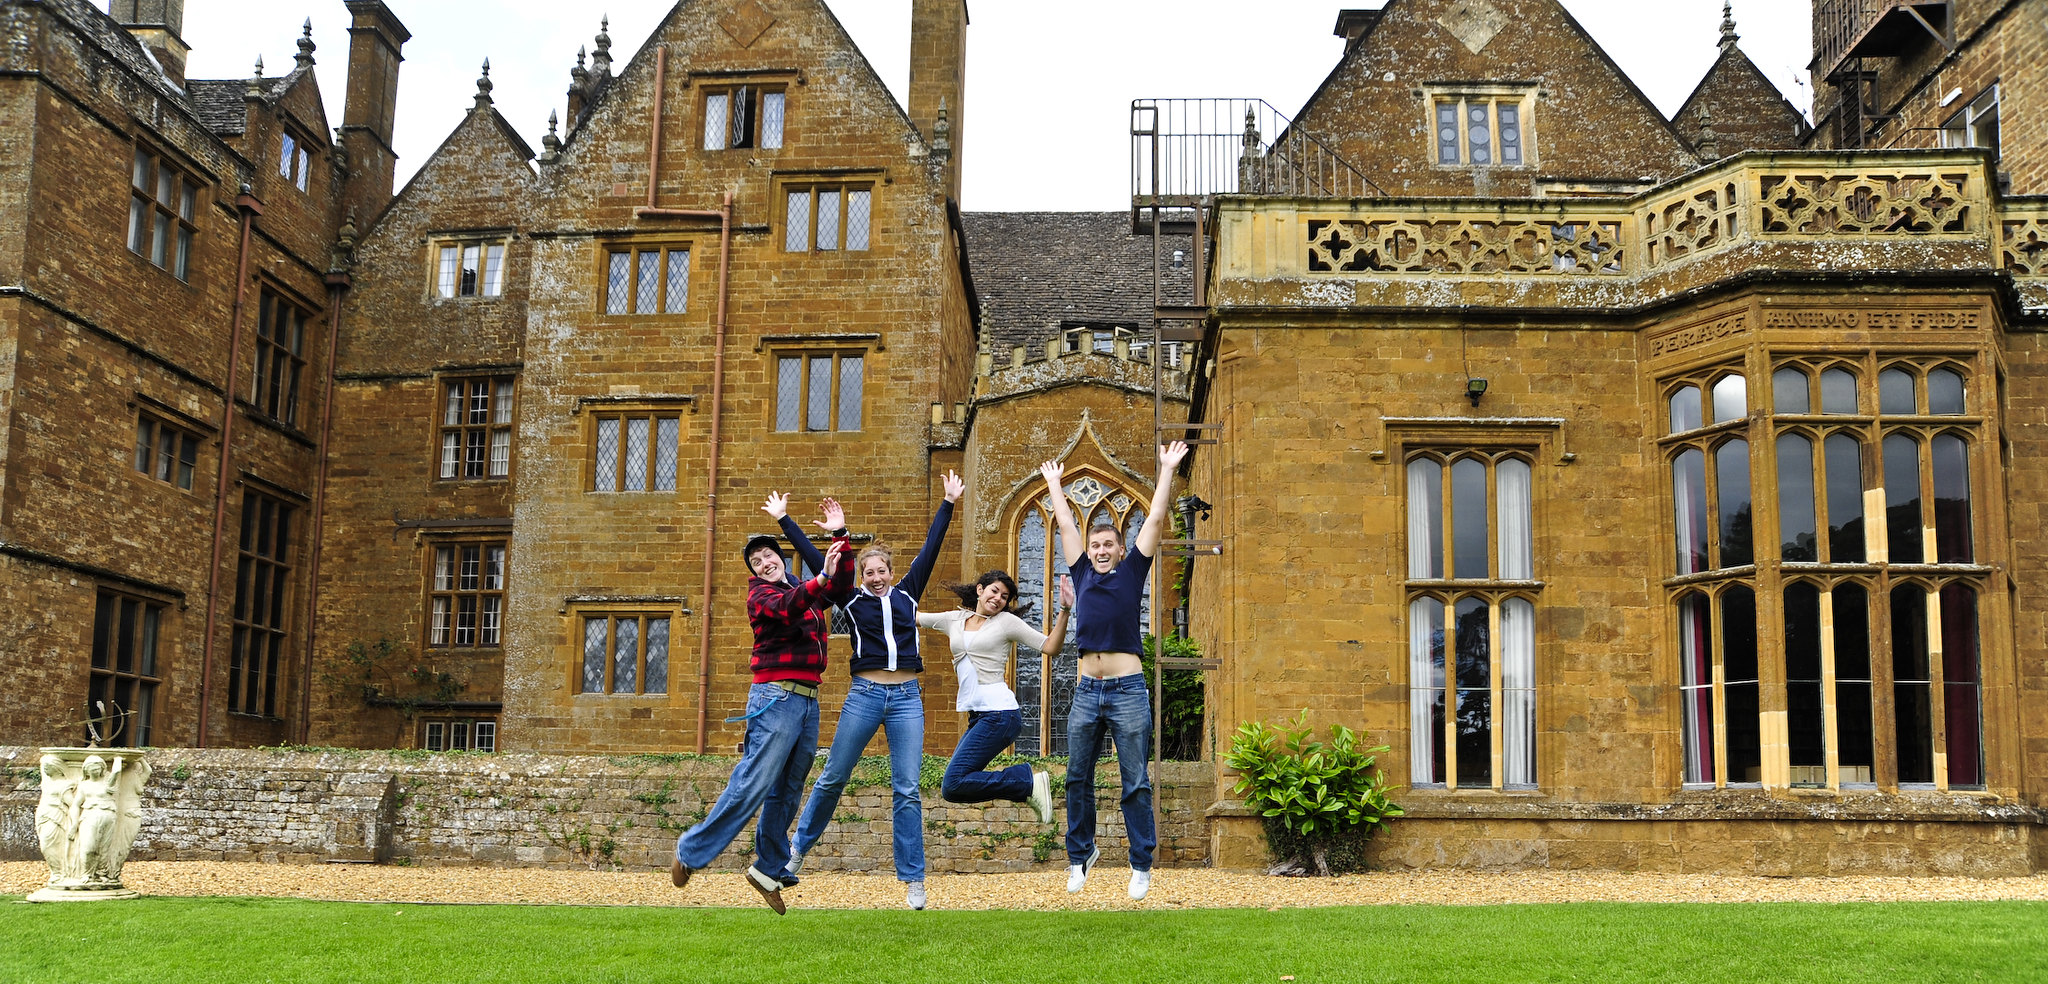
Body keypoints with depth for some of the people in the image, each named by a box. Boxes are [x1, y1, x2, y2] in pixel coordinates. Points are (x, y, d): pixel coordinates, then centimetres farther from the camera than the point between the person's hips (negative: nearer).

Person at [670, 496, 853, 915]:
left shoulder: (804, 591, 19)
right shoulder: (762, 594, -2)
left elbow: (842, 587, 27)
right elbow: (787, 609, -23)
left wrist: (840, 539, 16)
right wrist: (822, 578, -35)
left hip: (807, 700, 8)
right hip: (777, 696, -8)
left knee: (788, 790, 9)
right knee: (753, 783, -11)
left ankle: (768, 868, 16)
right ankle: (691, 852, -2)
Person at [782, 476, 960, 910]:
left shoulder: (907, 593, 11)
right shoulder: (852, 600, 7)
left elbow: (930, 548, 13)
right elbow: (815, 559, 6)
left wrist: (948, 503, 12)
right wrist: (784, 521, 5)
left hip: (907, 698, 1)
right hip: (864, 695, -1)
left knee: (907, 790, -2)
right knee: (832, 779, 7)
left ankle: (913, 881, 0)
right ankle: (799, 848, 28)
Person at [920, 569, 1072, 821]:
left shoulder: (1006, 621, 3)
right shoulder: (955, 620, 17)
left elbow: (1050, 647, -2)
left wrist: (1063, 611, -13)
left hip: (999, 712, -7)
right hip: (977, 715, 7)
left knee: (952, 785, -18)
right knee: (953, 787, 0)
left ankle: (1030, 782, -8)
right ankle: (1028, 786, 7)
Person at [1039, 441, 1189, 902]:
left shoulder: (1131, 572, 4)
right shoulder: (1083, 574, 11)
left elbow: (1156, 519, 5)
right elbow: (1065, 524, 21)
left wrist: (1168, 469, 7)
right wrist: (1053, 482, 29)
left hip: (1128, 690, -3)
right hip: (1086, 691, 3)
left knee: (1135, 783, 0)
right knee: (1078, 779, 9)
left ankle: (1141, 865, 7)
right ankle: (1080, 855, 24)